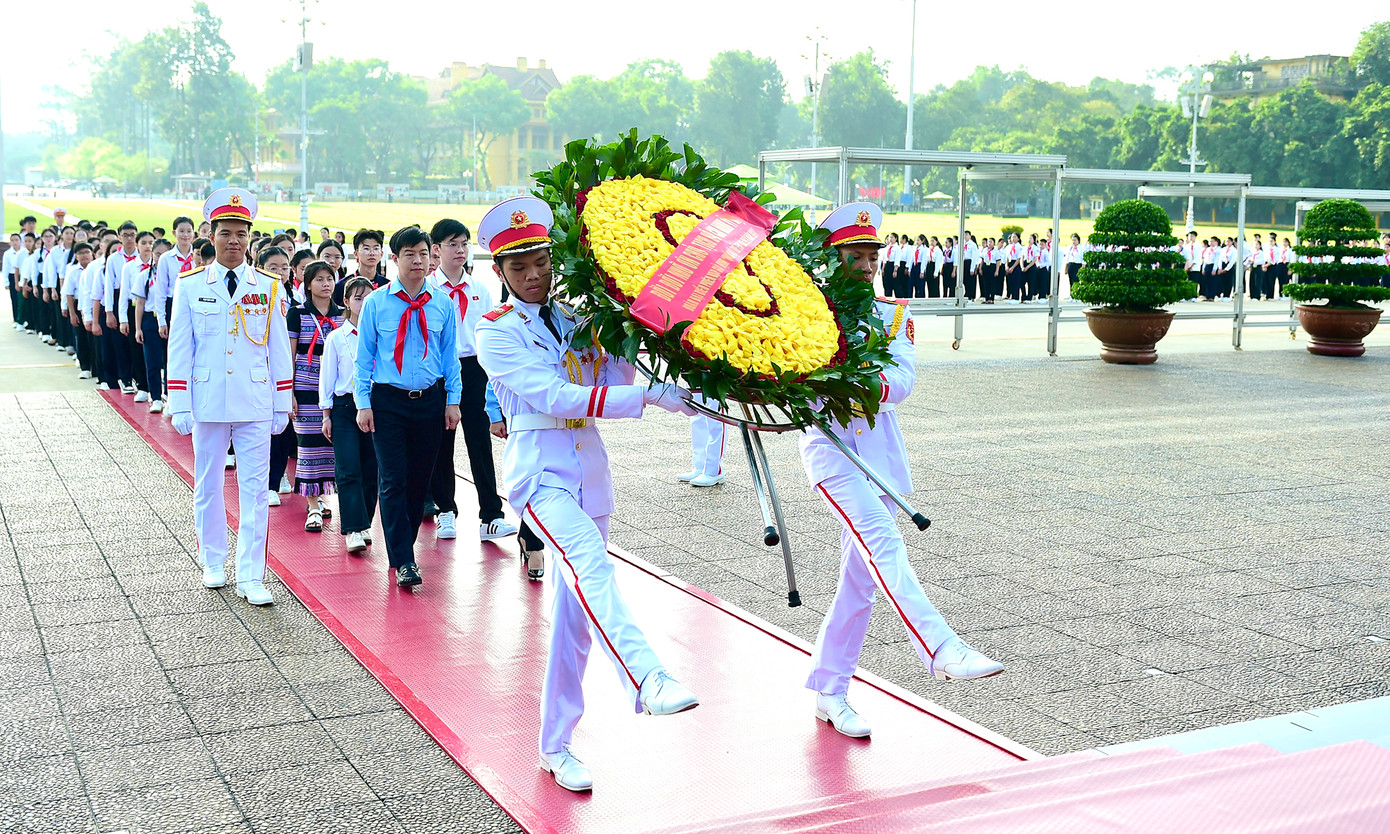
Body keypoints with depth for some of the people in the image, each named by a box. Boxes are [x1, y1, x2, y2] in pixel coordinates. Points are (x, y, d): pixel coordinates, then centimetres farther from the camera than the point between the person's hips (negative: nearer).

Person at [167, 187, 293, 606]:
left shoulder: (268, 286, 3)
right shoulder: (190, 285, 2)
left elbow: (279, 347, 7)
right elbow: (179, 348, 2)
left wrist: (283, 403, 5)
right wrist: (179, 406, -2)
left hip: (255, 401, 0)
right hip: (207, 401, 0)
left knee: (255, 489, -1)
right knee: (208, 486, 10)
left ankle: (251, 577, 3)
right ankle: (213, 564, 28)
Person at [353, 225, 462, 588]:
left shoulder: (442, 304, 5)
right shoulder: (376, 302, 0)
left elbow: (450, 355, 10)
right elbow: (364, 356, 3)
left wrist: (452, 400, 5)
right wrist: (363, 403, -3)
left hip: (430, 401, 2)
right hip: (388, 401, -2)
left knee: (420, 479, 8)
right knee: (393, 480, -6)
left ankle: (405, 543, 26)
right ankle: (403, 561, -3)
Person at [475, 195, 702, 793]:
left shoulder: (577, 319, 14)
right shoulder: (496, 333, -2)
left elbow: (617, 381, 1)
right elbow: (556, 396, -15)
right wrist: (650, 396, -22)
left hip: (590, 472, 5)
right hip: (540, 472, -5)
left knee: (575, 614, 7)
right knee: (589, 563, -33)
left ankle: (556, 747, 16)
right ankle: (647, 682, -50)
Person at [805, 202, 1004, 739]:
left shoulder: (892, 315, 13)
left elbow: (902, 380, -4)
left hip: (879, 451, 5)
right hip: (829, 443, -5)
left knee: (860, 581, 6)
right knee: (882, 541, -27)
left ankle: (829, 691, 17)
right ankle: (941, 650, -37)